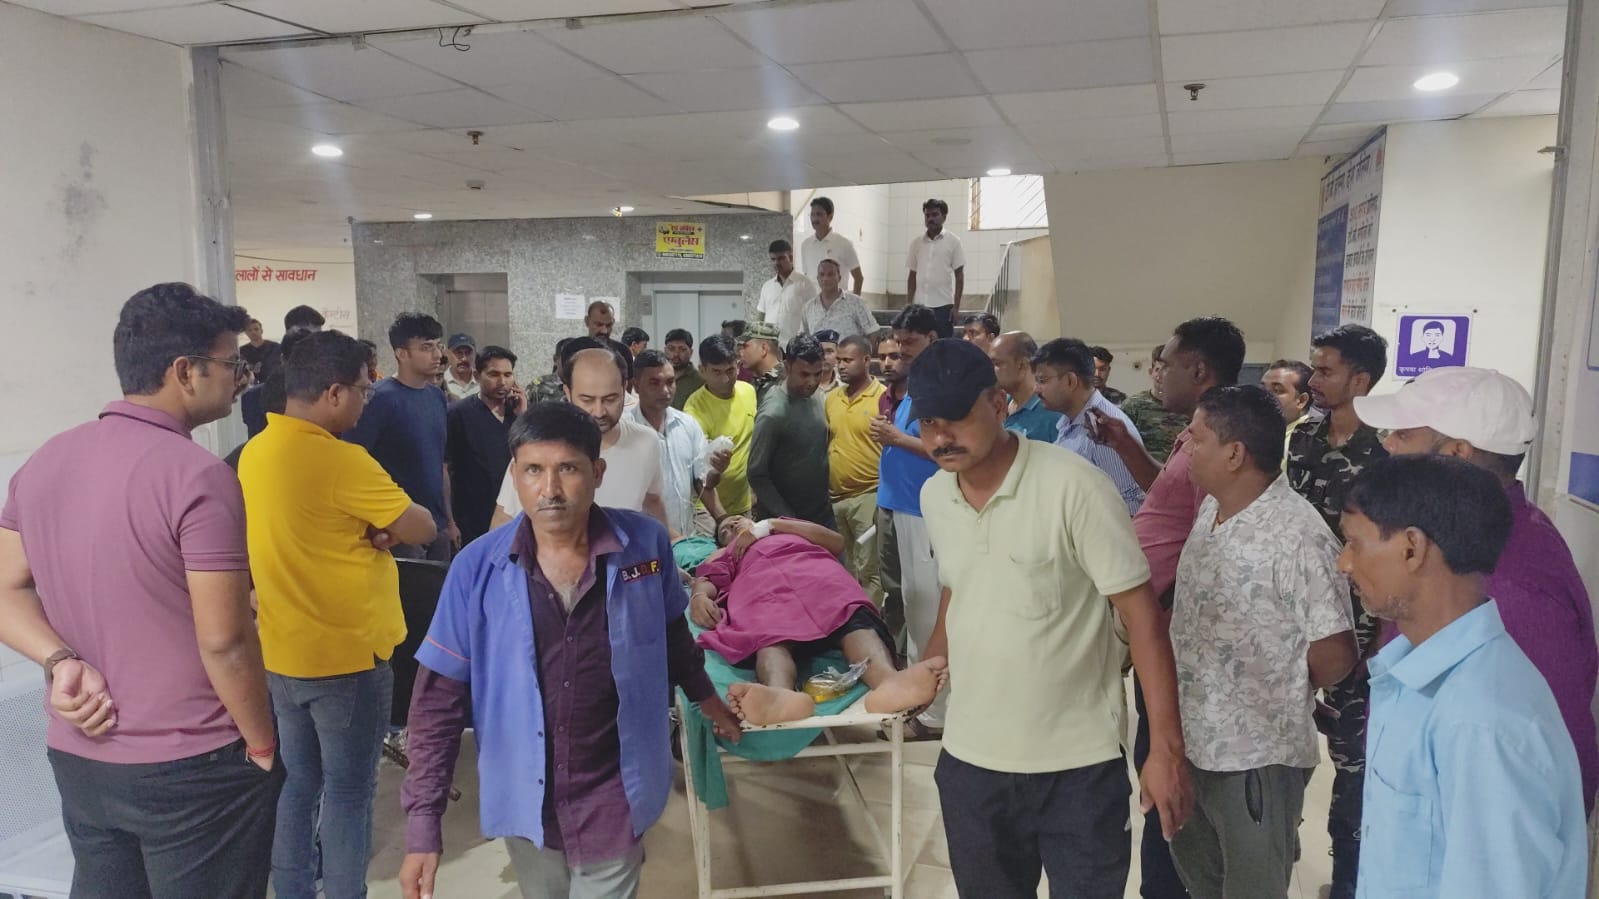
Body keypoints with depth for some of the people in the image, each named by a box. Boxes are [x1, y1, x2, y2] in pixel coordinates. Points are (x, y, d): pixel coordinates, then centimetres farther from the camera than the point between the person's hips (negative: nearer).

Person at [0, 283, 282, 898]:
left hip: (78, 757, 7)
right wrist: (263, 746, -8)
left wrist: (61, 662, -8)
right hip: (191, 768, -7)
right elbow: (224, 640, -20)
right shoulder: (198, 476, -21)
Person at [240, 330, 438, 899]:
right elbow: (423, 528, -14)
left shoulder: (254, 453, 2)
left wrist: (363, 529, -4)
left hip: (280, 654, 8)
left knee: (297, 786, 19)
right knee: (348, 792, 7)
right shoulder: (341, 461, -22)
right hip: (347, 656, -7)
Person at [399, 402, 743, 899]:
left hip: (613, 798, -1)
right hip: (525, 800, 2)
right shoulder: (477, 568, -14)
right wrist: (423, 822, -12)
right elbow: (440, 698, -9)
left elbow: (671, 632, 7)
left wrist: (703, 694, 22)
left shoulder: (645, 543, -12)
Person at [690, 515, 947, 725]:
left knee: (855, 619, -35)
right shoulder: (724, 555, 42)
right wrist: (699, 597, -7)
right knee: (771, 636, -39)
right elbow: (706, 581, 19)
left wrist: (772, 525, 21)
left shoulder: (792, 531, 43)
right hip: (760, 589, -1)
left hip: (817, 576, 1)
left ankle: (889, 681, -66)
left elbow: (837, 541, 24)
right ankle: (779, 695, -72)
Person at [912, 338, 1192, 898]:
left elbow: (1141, 613, -15)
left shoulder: (1072, 485, -17)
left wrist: (1166, 747, -18)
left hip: (1077, 763, -5)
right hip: (969, 758, 5)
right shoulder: (933, 497, 0)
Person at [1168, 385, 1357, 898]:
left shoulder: (1297, 537, -24)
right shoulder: (1210, 509, 1)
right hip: (1192, 741, 8)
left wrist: (1280, 697, -5)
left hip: (1257, 756, -7)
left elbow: (1336, 654, -20)